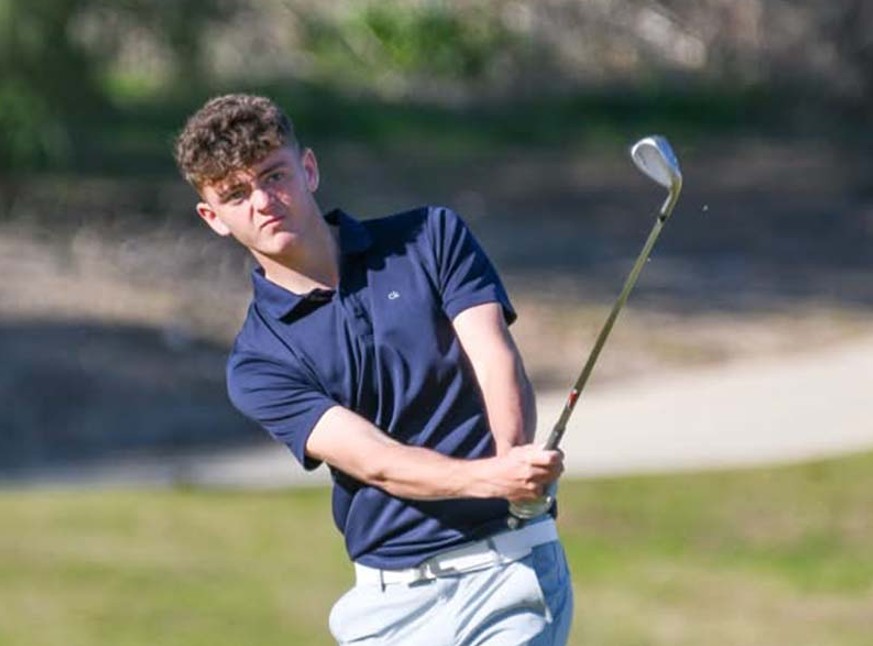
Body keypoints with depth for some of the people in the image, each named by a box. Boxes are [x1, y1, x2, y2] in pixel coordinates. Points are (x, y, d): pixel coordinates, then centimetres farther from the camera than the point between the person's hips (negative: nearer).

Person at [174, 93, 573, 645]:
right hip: (390, 599, 2)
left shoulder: (433, 238, 6)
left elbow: (497, 362, -7)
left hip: (509, 564, -2)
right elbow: (377, 463, -12)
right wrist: (491, 477, -32)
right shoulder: (257, 365, 1)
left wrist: (514, 460, -29)